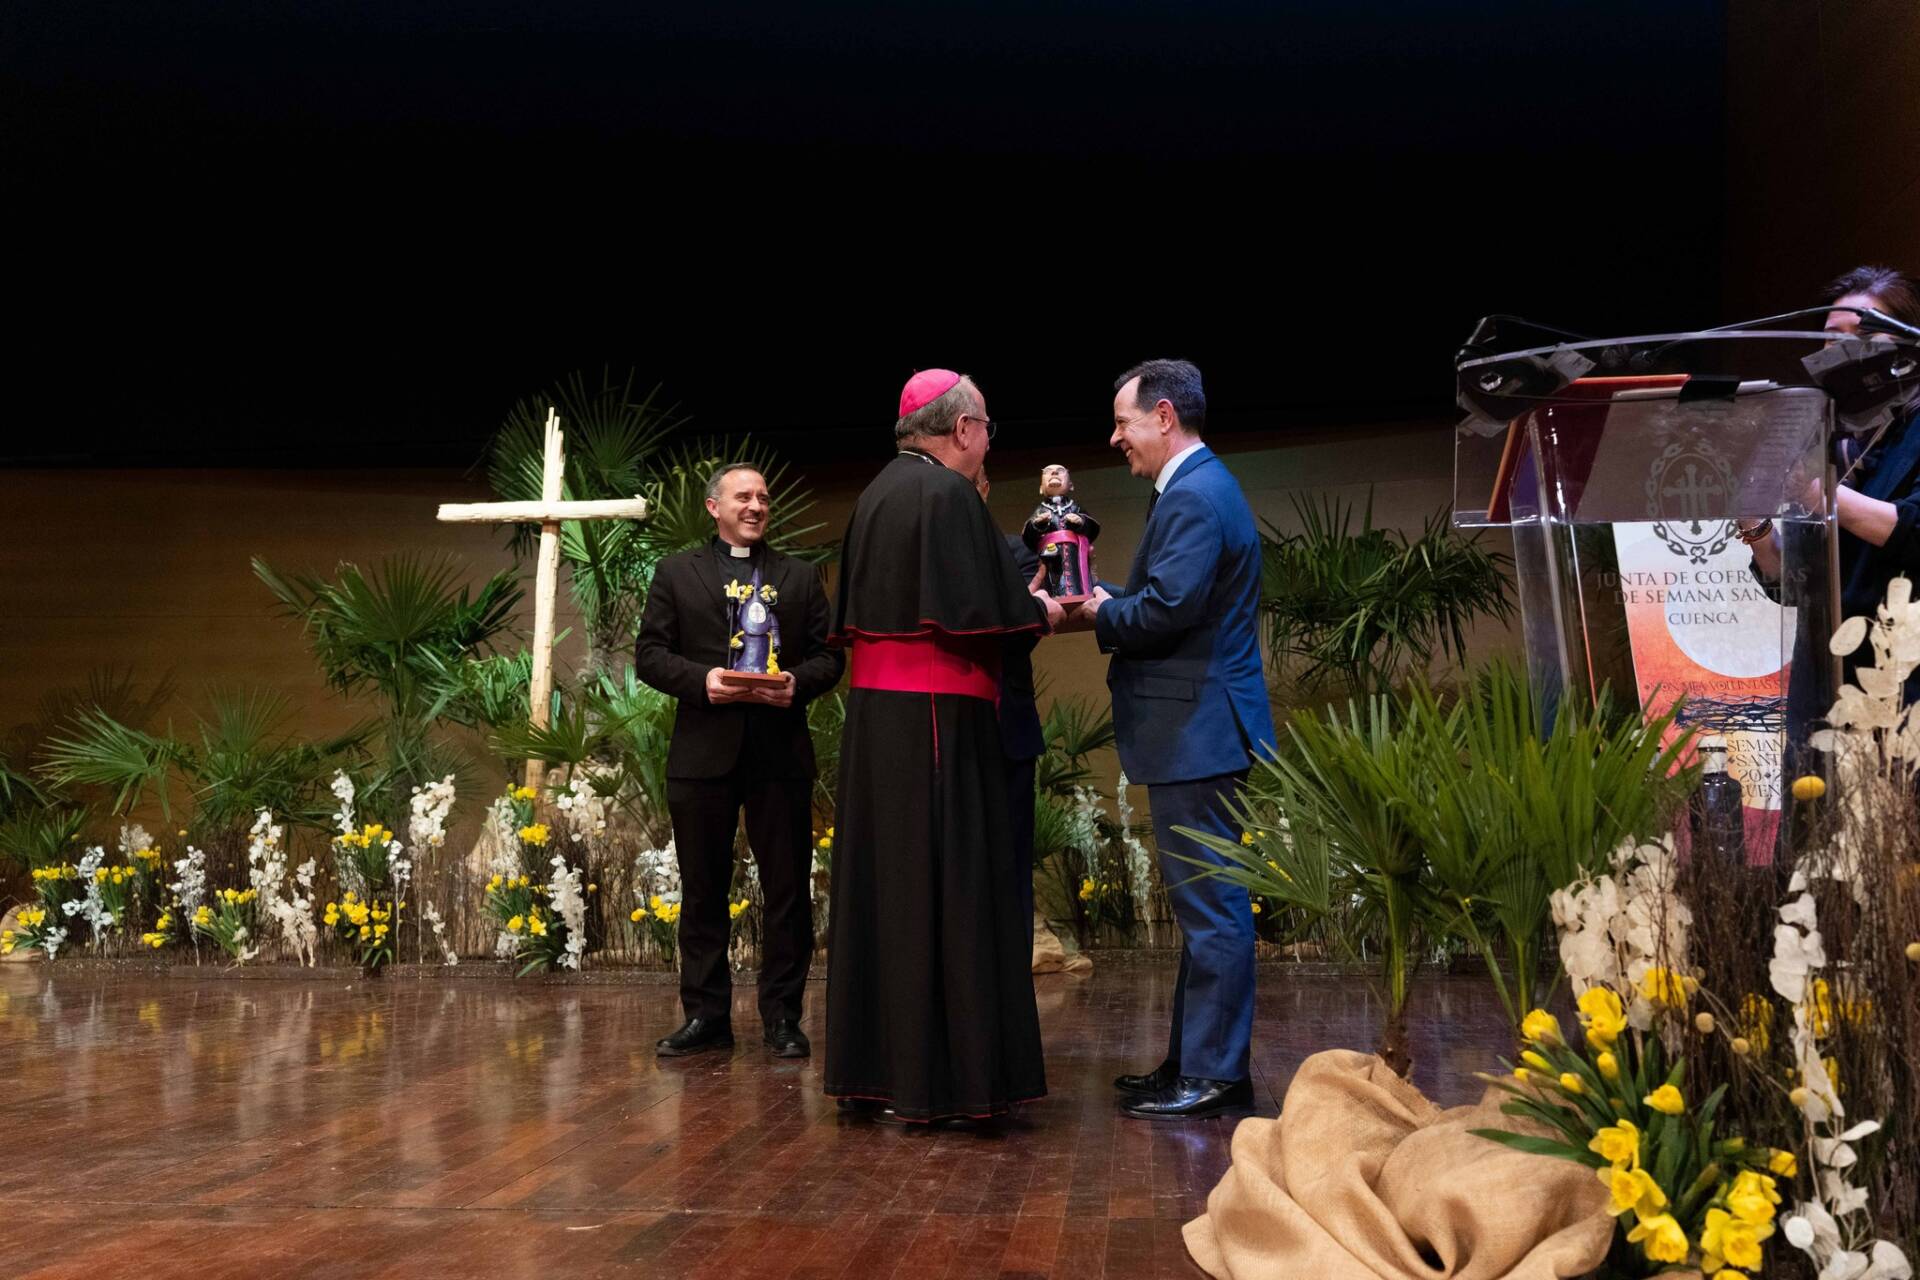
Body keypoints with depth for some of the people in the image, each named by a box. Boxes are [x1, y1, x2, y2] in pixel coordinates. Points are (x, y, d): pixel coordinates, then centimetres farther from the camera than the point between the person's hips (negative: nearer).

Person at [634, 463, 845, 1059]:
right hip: (703, 753, 0)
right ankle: (706, 1015, 15)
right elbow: (649, 653, 3)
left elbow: (829, 654, 9)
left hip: (781, 753, 1)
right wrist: (701, 678, -13)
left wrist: (798, 680, -12)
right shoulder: (676, 572, 11)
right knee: (703, 890, 6)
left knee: (787, 890, 2)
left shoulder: (801, 576, 14)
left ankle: (782, 1016, 11)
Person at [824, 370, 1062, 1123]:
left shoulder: (880, 491, 14)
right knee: (944, 883, -5)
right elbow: (971, 610, -20)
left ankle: (872, 1068, 17)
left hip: (876, 712, 9)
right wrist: (1038, 613, -1)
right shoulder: (947, 493, -12)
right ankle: (936, 1078, -1)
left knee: (884, 879, 11)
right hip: (937, 719, -9)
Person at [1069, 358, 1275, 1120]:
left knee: (1211, 907, -4)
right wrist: (1107, 610, 5)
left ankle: (1217, 1076, 3)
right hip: (1197, 732, 11)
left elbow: (1166, 608, -24)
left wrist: (1101, 613, -7)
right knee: (1205, 903, 16)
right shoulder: (1197, 487, 18)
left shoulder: (1195, 496, -16)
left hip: (1197, 734, -11)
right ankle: (1191, 1060, 25)